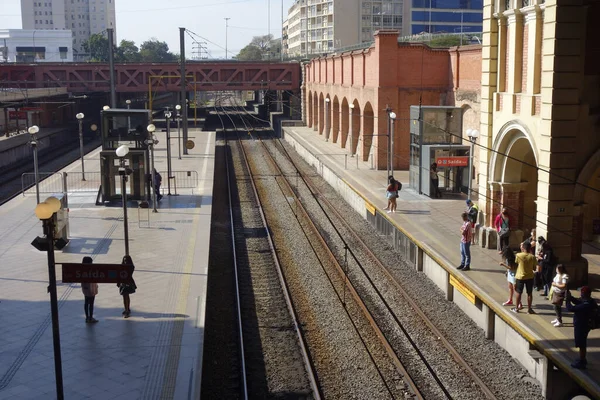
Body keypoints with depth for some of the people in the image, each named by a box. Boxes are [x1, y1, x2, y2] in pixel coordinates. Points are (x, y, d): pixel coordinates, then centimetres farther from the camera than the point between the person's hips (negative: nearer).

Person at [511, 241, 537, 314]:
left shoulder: (518, 255, -13)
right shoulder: (532, 257, -8)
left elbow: (516, 265, -3)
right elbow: (534, 268, -1)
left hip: (520, 277, -1)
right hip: (529, 277, 1)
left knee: (519, 292, 10)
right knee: (529, 293, 9)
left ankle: (517, 308, 18)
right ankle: (529, 309, 14)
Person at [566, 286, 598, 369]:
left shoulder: (586, 305, -32)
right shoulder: (590, 301, -1)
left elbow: (571, 308, -28)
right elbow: (577, 302, 13)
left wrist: (568, 300, -13)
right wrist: (570, 297, -1)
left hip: (581, 326, -10)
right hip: (582, 325, 10)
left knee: (581, 344, 4)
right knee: (582, 343, 24)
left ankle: (581, 363, 15)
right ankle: (582, 359, 40)